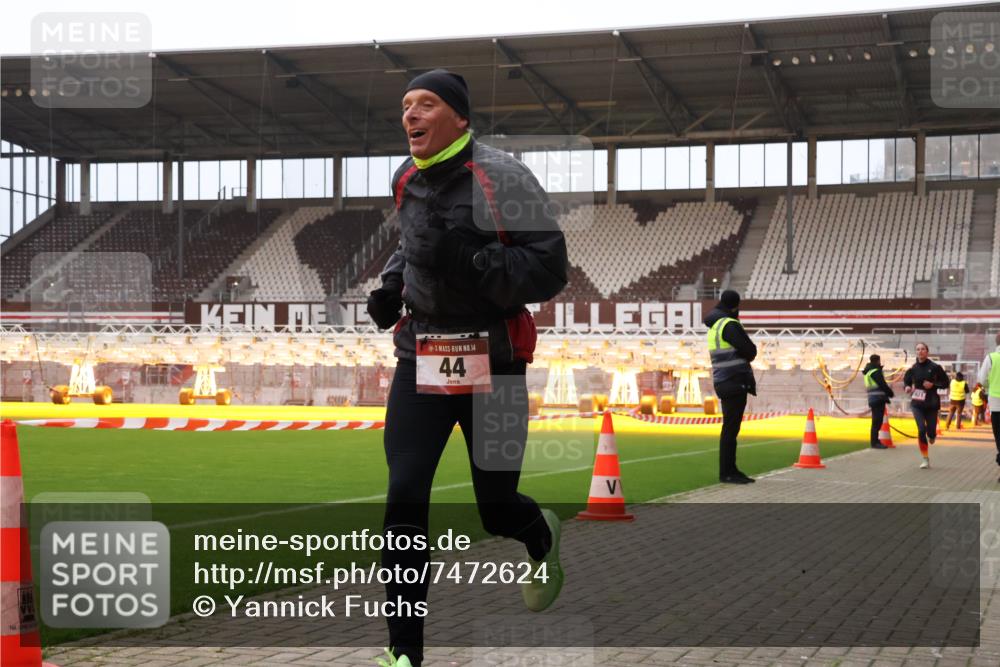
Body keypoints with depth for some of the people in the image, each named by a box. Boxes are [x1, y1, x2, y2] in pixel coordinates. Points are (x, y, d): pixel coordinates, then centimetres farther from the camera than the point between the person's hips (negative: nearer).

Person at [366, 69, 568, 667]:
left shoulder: (501, 176, -13)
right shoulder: (408, 182, 6)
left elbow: (549, 271, -16)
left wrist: (466, 259, -29)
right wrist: (392, 283, 8)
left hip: (492, 363, -4)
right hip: (421, 357, 4)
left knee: (497, 509, 7)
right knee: (404, 497, -9)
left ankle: (542, 537, 46)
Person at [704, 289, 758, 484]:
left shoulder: (714, 325, 16)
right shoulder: (730, 325, -14)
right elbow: (751, 351, -12)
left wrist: (743, 356, 3)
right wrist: (746, 356, 8)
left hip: (723, 382, 9)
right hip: (735, 382, -9)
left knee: (731, 427, 13)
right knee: (730, 428, -6)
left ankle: (731, 470, 17)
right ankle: (726, 473, -5)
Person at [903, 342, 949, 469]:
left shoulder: (935, 367, -6)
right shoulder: (913, 369, -1)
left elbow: (945, 382, 1)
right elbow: (906, 380, 15)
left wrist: (933, 384, -15)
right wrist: (907, 387, -7)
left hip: (931, 404, 0)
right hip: (917, 404, 1)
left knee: (931, 432, 1)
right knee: (921, 429, -15)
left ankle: (932, 436, 44)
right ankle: (926, 459, -1)